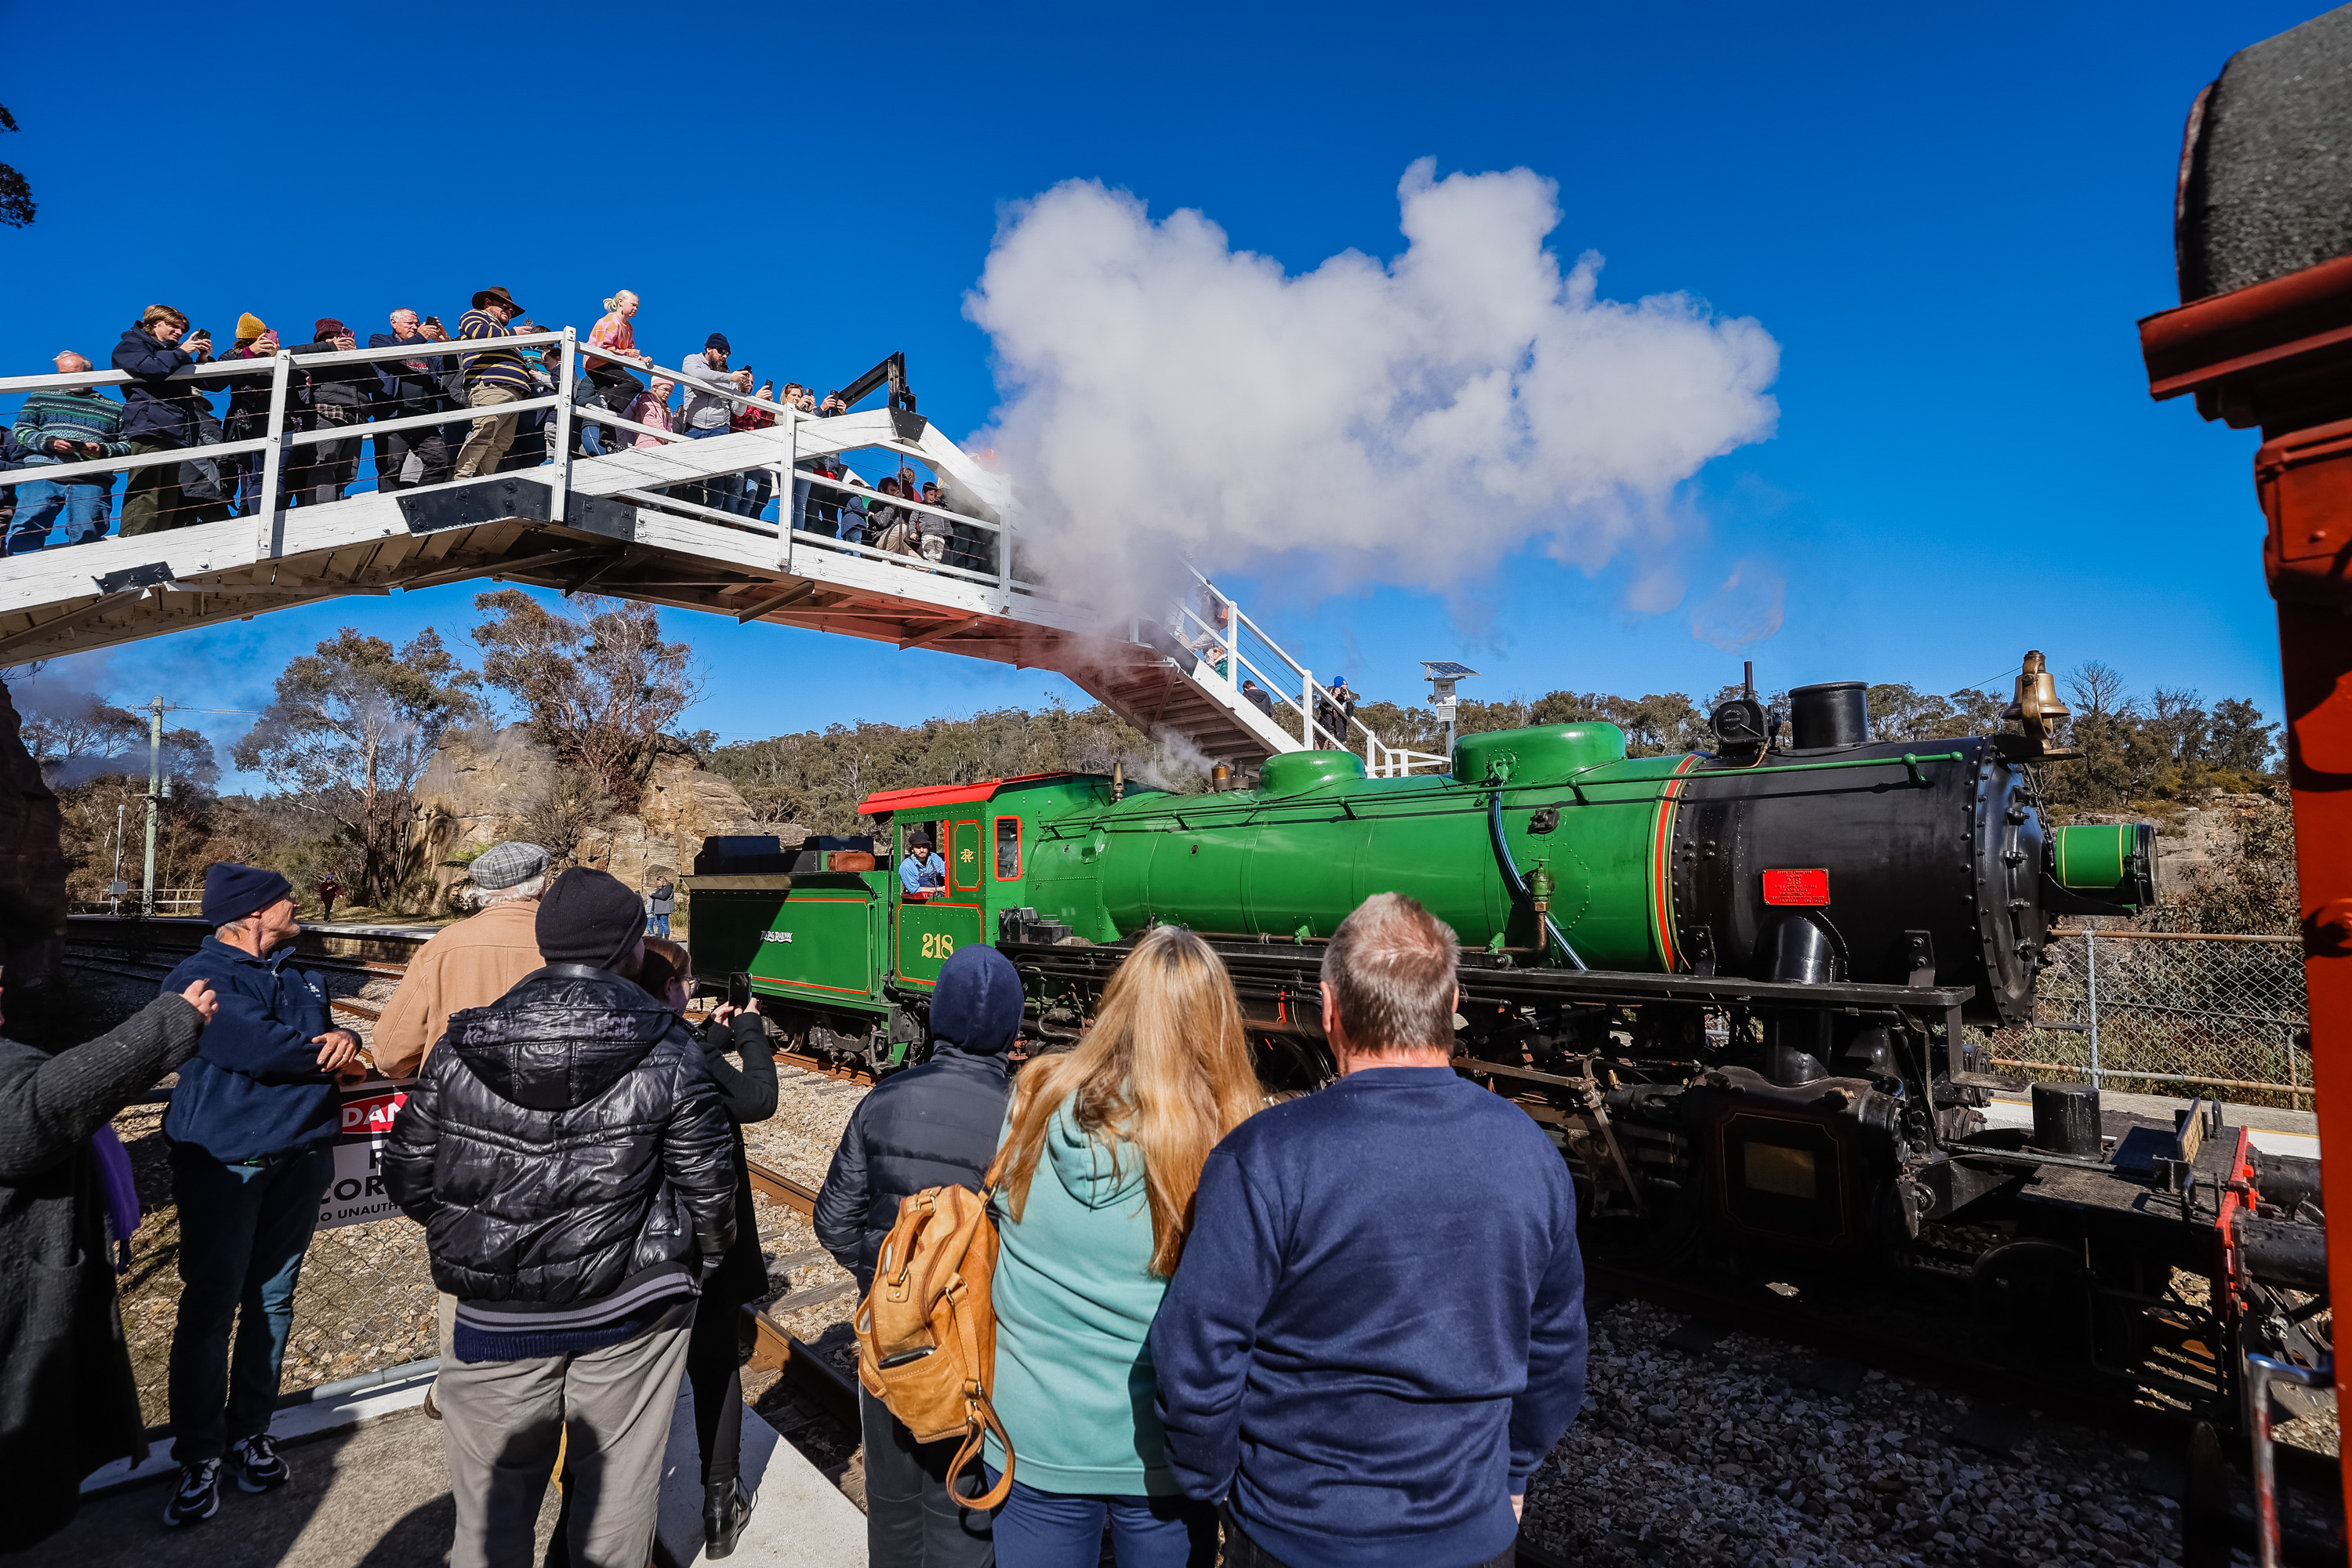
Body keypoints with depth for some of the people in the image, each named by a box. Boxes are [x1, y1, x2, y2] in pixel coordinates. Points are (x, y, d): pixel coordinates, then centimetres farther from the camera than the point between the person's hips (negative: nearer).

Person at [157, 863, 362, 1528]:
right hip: (224, 1164, -6)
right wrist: (328, 1054, -7)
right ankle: (200, 1456, 14)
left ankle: (250, 1431, 26)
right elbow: (260, 1047, -24)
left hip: (299, 1159, 6)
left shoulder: (295, 976, 13)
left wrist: (344, 1039, -13)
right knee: (210, 1307, 0)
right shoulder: (201, 976, -10)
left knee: (272, 1303, 13)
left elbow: (325, 1040, 11)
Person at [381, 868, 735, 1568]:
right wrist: (697, 1266, 10)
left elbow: (409, 1178, 2)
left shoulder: (462, 1048, -6)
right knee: (616, 1489, 17)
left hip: (498, 1315, 2)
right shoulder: (668, 1052, -14)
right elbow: (709, 1188, -10)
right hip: (630, 1311, -2)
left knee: (495, 1499, 22)